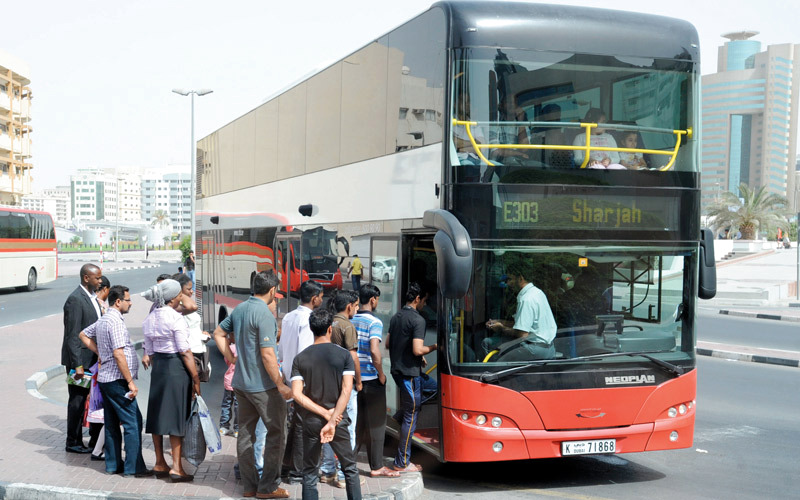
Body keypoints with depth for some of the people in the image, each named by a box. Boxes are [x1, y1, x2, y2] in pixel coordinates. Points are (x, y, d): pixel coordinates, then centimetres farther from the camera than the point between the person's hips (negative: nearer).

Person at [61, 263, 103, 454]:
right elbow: (72, 336, -20)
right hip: (80, 358, -8)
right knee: (78, 401, 3)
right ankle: (73, 442, 15)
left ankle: (96, 438, 23)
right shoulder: (75, 300, -18)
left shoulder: (93, 297, 10)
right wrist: (77, 365, -23)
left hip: (94, 357, 8)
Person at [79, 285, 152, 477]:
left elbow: (84, 335, 28)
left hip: (105, 379, 10)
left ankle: (113, 464, 19)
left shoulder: (102, 320, 12)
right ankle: (133, 467, -5)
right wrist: (131, 382, -19)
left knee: (112, 423, 13)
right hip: (117, 380, -10)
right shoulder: (116, 321, -17)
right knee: (133, 422, -6)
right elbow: (118, 354, -22)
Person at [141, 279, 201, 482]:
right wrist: (196, 378, -11)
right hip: (176, 367, -7)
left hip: (158, 367, 7)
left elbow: (149, 351, 12)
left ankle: (159, 464, 21)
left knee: (158, 414, 12)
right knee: (176, 416, -2)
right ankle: (176, 467, -1)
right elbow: (185, 352, -15)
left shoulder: (150, 318, 8)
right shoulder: (176, 317, -15)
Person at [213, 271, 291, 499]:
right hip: (263, 385, -8)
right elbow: (267, 355, -22)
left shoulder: (239, 309, 7)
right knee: (277, 432, 2)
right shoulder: (264, 314, -19)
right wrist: (280, 385, -16)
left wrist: (230, 357, 16)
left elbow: (218, 333, 19)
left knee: (245, 433, 11)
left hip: (241, 383, 8)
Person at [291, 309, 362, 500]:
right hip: (339, 420, -1)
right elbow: (346, 391, -15)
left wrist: (325, 413, -11)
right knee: (350, 468, 15)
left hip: (311, 421, 1)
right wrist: (332, 421, -17)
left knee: (309, 472, 12)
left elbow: (297, 394, -11)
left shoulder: (300, 358, -3)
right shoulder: (344, 355, -6)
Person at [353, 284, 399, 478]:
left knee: (357, 420, 17)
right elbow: (374, 351, -24)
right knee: (376, 423, 3)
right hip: (371, 379, -6)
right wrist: (381, 374, -11)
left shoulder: (350, 320, 7)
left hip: (353, 377, 6)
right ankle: (377, 467, 8)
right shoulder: (374, 322, -13)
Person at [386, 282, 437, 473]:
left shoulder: (396, 317, 11)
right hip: (410, 373, -9)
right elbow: (417, 350, -23)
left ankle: (402, 458, 24)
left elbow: (388, 343, 18)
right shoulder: (418, 320, -16)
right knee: (411, 416, -1)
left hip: (397, 370, 9)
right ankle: (402, 463, 3)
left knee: (405, 413, 19)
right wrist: (433, 347, -4)